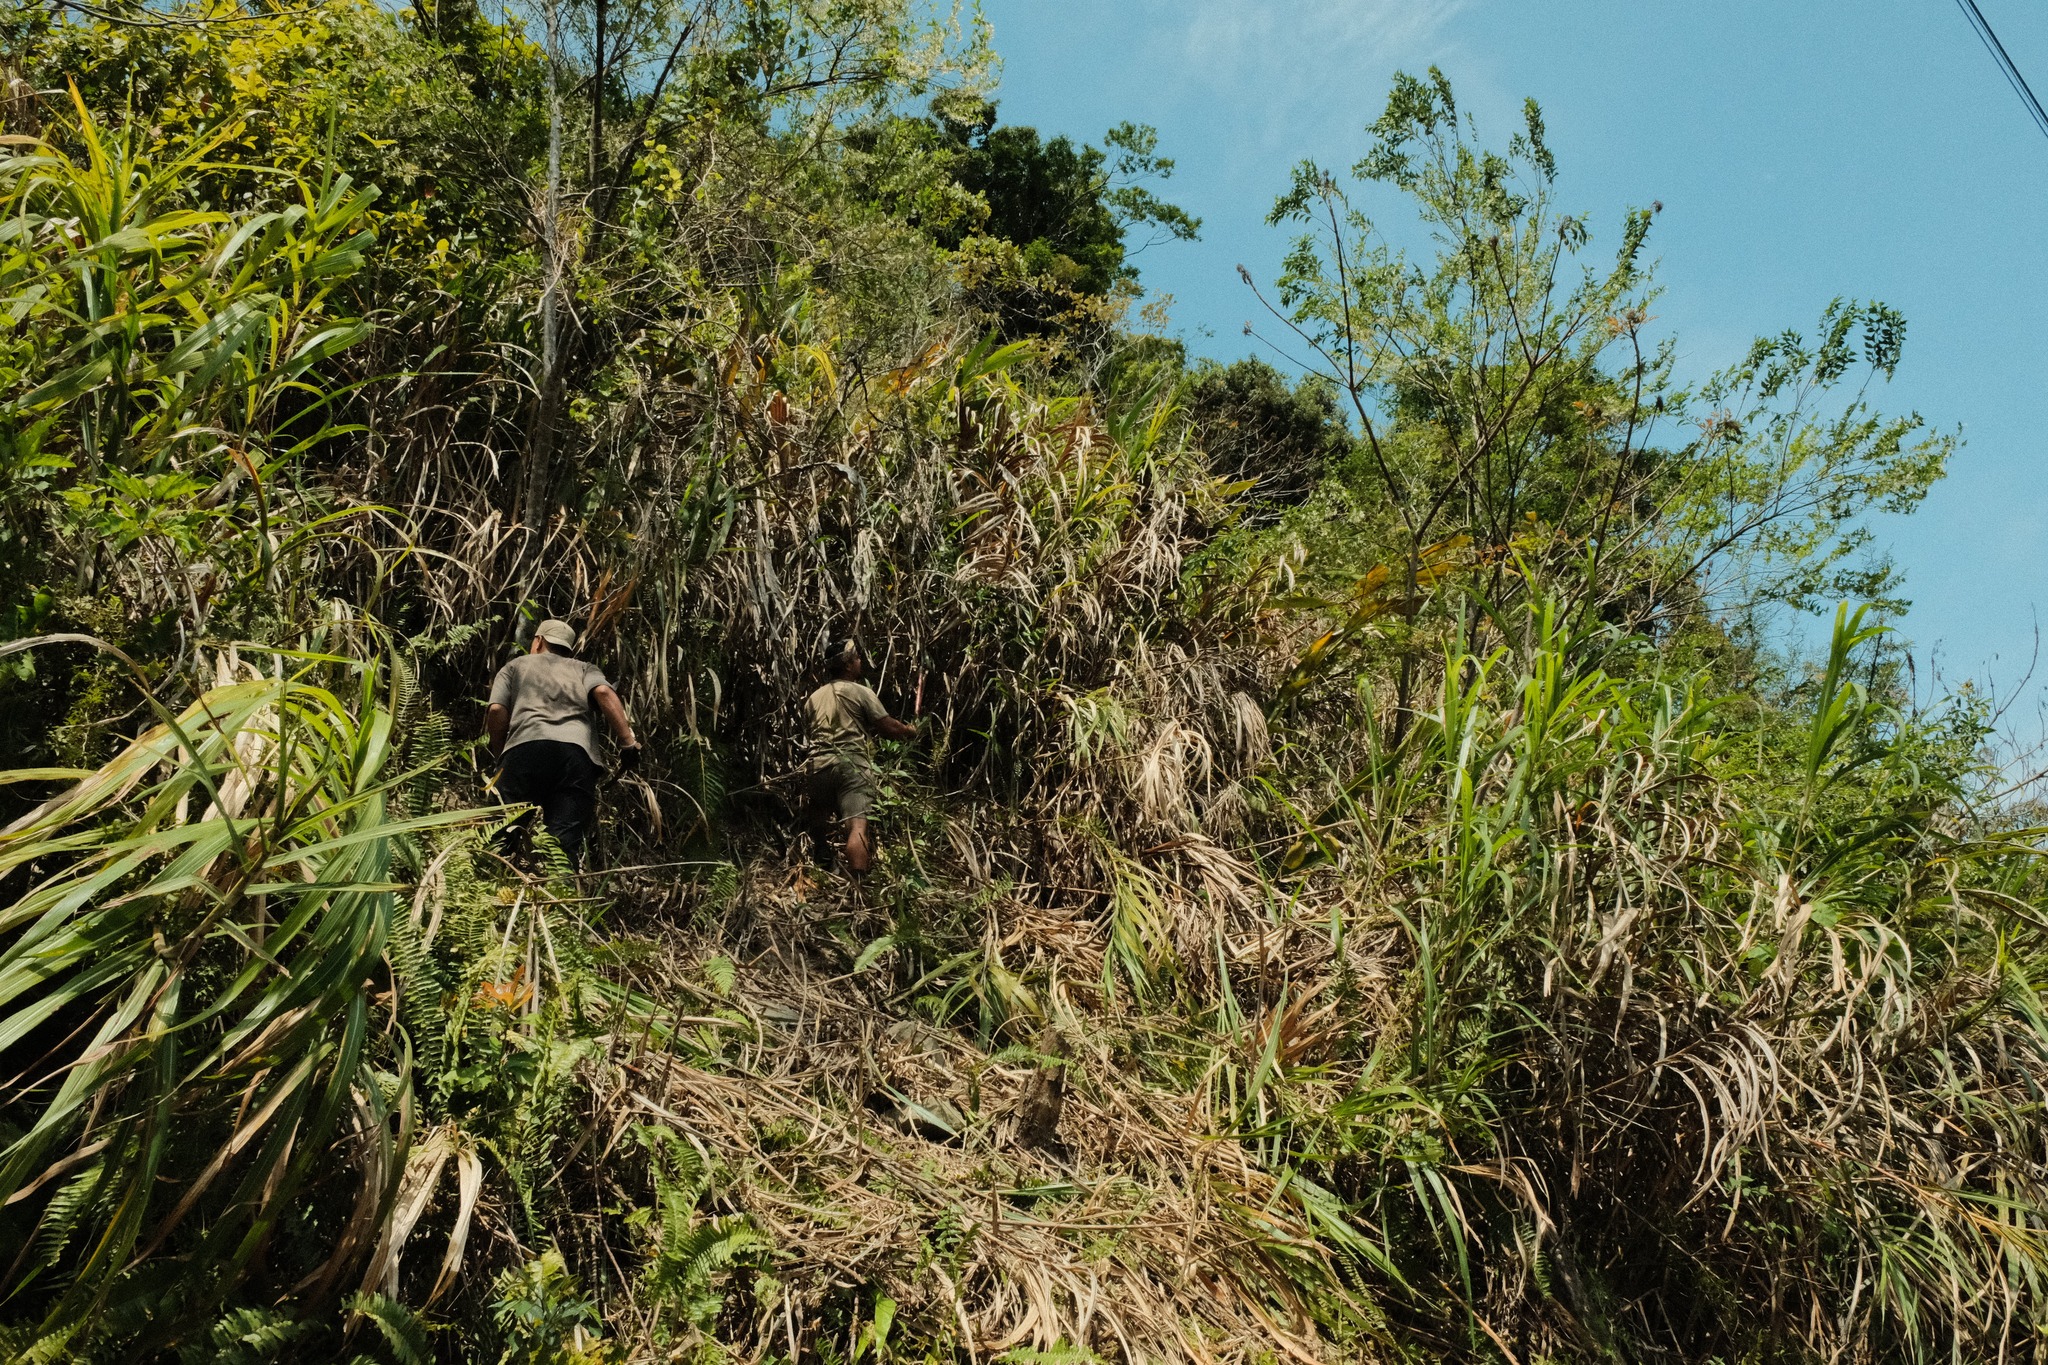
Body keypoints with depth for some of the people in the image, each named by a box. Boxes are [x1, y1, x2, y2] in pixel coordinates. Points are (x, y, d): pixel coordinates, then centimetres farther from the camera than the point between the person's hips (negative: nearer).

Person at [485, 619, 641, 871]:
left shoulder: (515, 666, 30)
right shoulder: (583, 669, 31)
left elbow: (496, 711, 12)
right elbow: (604, 693, 7)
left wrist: (499, 757, 24)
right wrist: (628, 742, 0)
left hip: (525, 748, -1)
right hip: (578, 750, 1)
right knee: (566, 841, -8)